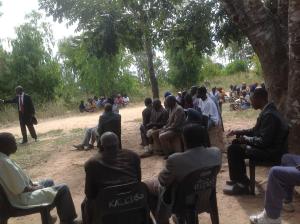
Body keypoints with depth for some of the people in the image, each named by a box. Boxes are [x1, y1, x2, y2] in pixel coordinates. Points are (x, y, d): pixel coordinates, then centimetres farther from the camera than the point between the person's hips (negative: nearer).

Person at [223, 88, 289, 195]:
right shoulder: (267, 111, 8)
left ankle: (242, 184, -2)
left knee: (233, 149, -15)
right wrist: (238, 132, 9)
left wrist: (245, 138, -13)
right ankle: (241, 178, 20)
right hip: (268, 146, 10)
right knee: (236, 143, 13)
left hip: (272, 152, -10)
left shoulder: (269, 115, -24)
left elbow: (263, 141, -27)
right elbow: (256, 131, 18)